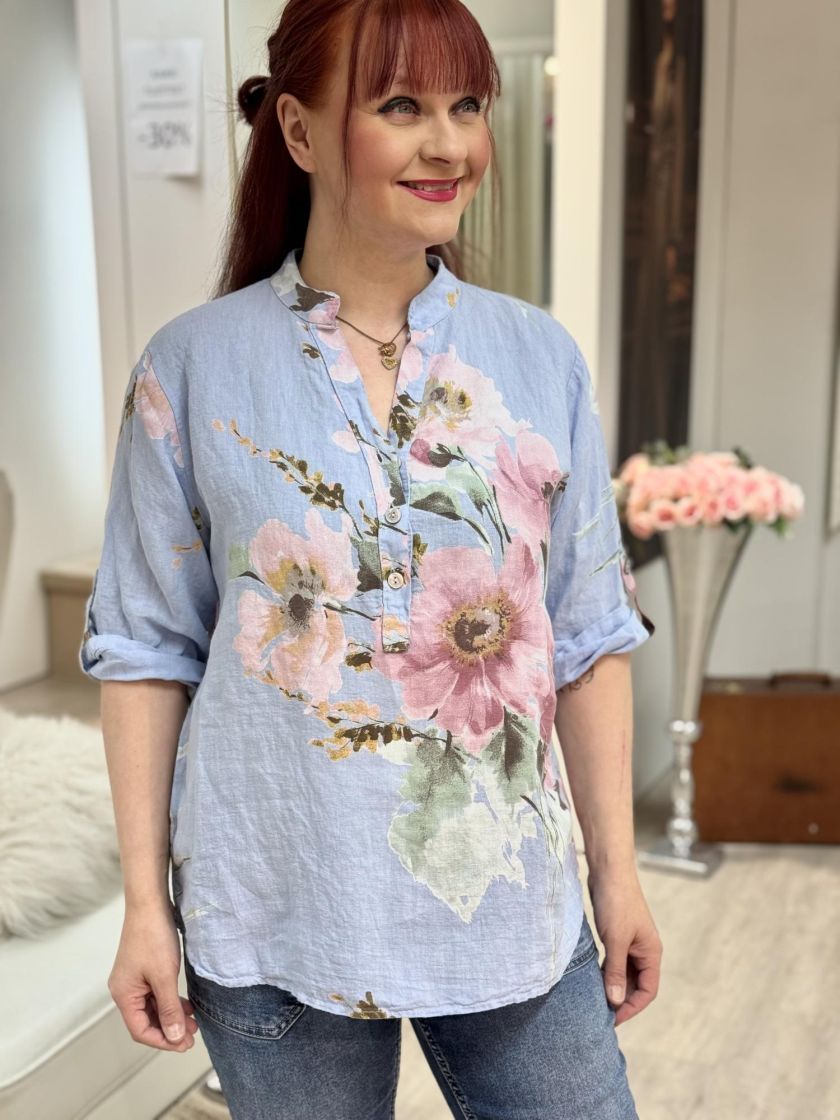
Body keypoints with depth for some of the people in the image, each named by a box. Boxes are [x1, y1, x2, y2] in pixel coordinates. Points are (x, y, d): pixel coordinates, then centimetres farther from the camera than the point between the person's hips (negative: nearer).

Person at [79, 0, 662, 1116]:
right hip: (278, 915, -1)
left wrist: (617, 868, 4)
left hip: (512, 901, 2)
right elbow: (147, 648, -2)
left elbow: (591, 636, 3)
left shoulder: (542, 359, -1)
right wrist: (145, 902, -2)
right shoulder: (195, 366, -6)